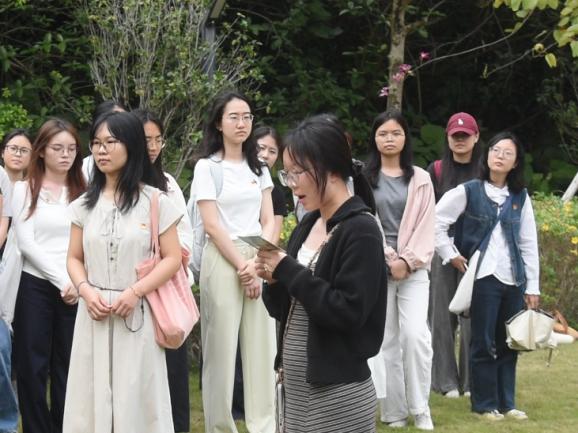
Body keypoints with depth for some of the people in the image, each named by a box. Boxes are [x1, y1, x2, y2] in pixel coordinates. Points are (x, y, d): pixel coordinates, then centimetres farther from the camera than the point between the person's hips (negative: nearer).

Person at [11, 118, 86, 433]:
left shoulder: (83, 192, 11)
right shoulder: (24, 189, 4)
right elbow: (26, 243, -5)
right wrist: (60, 280, -12)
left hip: (75, 290, 2)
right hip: (36, 286, -2)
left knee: (67, 367, 5)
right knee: (33, 366, -1)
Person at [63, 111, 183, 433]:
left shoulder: (155, 201, 0)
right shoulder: (85, 204, 11)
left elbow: (173, 258, -3)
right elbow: (75, 258, 13)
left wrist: (136, 291, -15)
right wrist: (85, 290, -8)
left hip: (137, 315, -3)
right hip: (94, 314, 3)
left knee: (137, 398, -3)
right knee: (92, 398, 2)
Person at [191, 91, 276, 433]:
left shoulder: (258, 168, 12)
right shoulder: (207, 167, -2)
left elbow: (268, 222, 8)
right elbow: (212, 226, -7)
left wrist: (258, 263, -7)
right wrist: (241, 266, -11)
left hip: (259, 259, 4)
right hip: (223, 260, -4)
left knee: (261, 345, 1)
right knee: (222, 345, -3)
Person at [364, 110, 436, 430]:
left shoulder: (420, 179, 10)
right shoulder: (364, 177, 5)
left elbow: (426, 225, 3)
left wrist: (408, 260, -10)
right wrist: (388, 259, -11)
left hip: (413, 269, 0)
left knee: (415, 334, -13)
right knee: (386, 341, 0)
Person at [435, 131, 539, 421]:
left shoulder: (520, 197, 9)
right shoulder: (468, 192, -2)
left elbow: (529, 244, 9)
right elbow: (436, 222, -1)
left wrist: (533, 286, 6)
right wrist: (451, 255, -4)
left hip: (514, 279, 3)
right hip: (483, 277, -3)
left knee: (509, 343, 7)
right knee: (484, 343, 0)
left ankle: (507, 403, 17)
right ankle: (485, 404, 9)